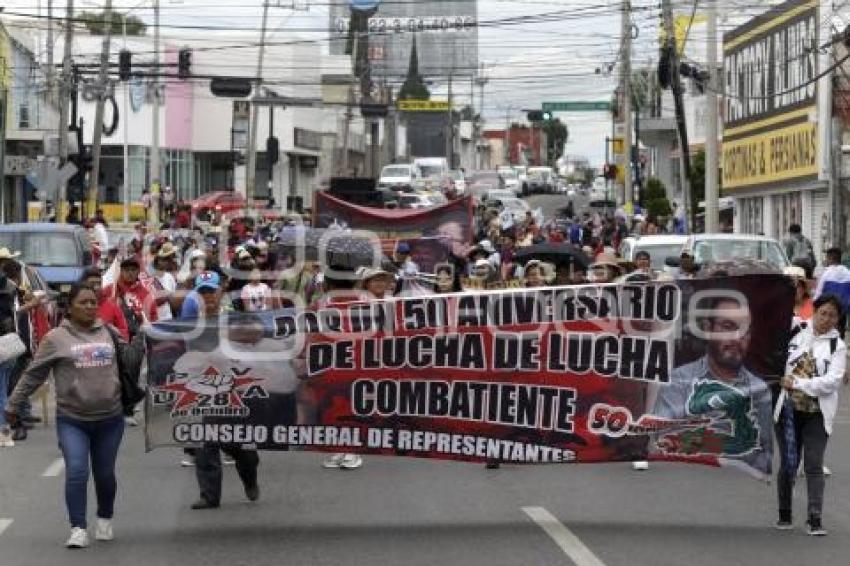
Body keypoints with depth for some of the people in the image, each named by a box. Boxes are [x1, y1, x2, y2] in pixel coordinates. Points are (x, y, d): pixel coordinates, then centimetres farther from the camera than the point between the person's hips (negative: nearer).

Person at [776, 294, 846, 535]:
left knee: (814, 466, -5)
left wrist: (797, 383, -17)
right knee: (788, 464, 9)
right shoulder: (795, 333, 2)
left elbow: (832, 381, -13)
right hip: (788, 409, 2)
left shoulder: (837, 346, -2)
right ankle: (784, 515, 20)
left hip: (817, 414, -2)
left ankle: (815, 519, -2)